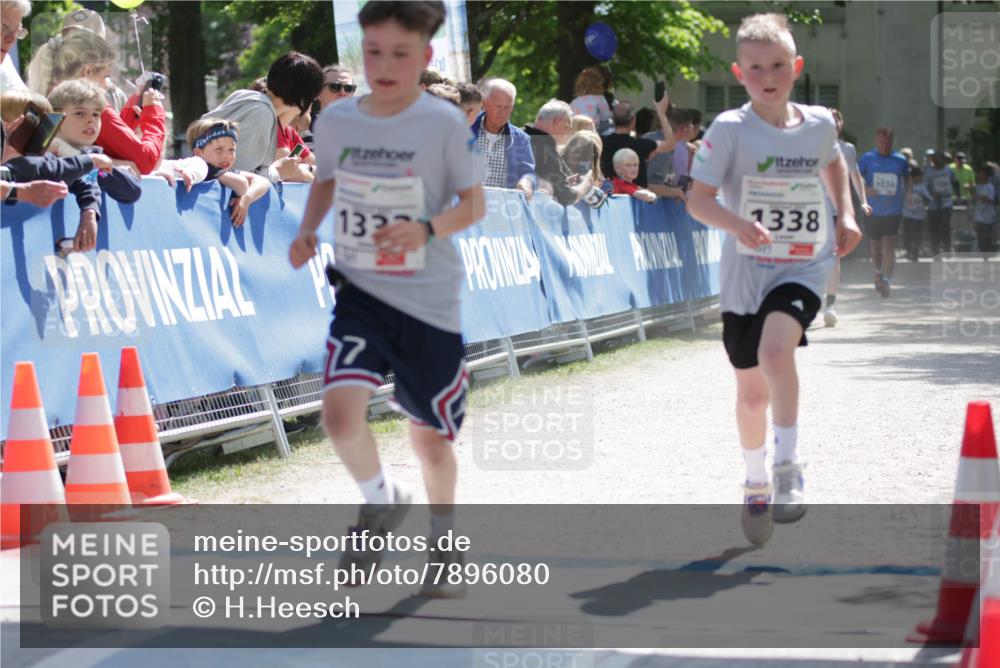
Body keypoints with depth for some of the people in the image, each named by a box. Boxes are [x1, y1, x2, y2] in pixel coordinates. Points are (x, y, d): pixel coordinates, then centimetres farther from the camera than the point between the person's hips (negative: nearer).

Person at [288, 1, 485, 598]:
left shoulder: (445, 124, -11)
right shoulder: (335, 121, 0)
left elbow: (474, 203, -6)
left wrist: (428, 228, -24)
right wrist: (308, 231, 1)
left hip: (429, 298, -2)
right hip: (361, 291, 2)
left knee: (430, 436, 10)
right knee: (341, 413, -20)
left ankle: (444, 538, 37)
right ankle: (382, 502, 11)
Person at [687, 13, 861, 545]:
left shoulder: (819, 123, 0)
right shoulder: (730, 129, -10)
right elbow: (697, 198, -14)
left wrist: (846, 214, 11)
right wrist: (736, 224, -31)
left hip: (805, 266, 0)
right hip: (746, 271, 0)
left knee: (776, 349, -29)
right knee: (752, 389, 11)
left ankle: (788, 468, -20)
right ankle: (755, 483, 34)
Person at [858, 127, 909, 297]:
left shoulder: (900, 160, 3)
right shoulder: (867, 159, 0)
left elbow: (907, 179, 19)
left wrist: (906, 195, 7)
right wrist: (865, 189, -16)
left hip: (893, 211, -1)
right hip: (873, 211, 1)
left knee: (889, 247, -12)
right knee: (875, 246, 14)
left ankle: (886, 281, -14)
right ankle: (878, 272, 40)